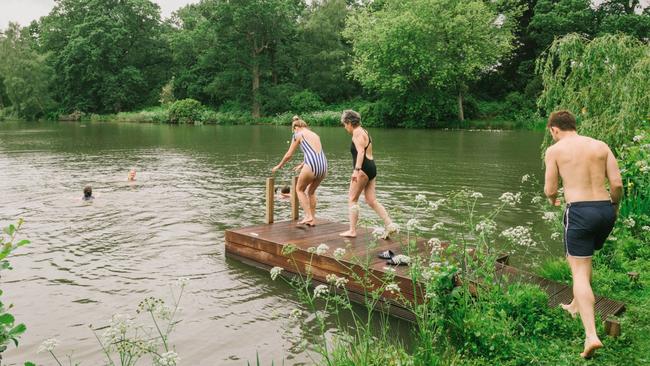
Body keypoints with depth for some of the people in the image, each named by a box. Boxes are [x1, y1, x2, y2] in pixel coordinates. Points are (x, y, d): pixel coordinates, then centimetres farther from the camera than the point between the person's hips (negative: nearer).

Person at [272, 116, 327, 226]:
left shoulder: (298, 135, 8)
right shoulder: (315, 135, 26)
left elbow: (289, 155, 10)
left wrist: (278, 166, 26)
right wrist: (302, 165, 53)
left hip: (311, 166, -6)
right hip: (323, 166, 6)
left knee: (300, 189, 18)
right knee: (311, 191, 26)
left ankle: (308, 216, 8)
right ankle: (312, 219, 25)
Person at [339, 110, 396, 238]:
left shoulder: (357, 132, -8)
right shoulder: (363, 131, 22)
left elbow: (361, 152, -21)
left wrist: (356, 170, -30)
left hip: (364, 168, -10)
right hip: (371, 167, 10)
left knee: (352, 199, 0)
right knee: (371, 201, 8)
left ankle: (352, 230, 3)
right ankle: (390, 225, 2)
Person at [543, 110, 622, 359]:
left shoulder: (555, 150, 0)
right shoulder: (601, 146, 10)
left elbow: (550, 190, -1)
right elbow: (617, 183, 3)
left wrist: (553, 201, 21)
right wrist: (615, 205, 21)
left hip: (579, 211, -5)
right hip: (605, 210, 5)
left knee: (580, 271, -1)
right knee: (585, 257, 28)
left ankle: (591, 335, -10)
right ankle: (576, 305, 41)